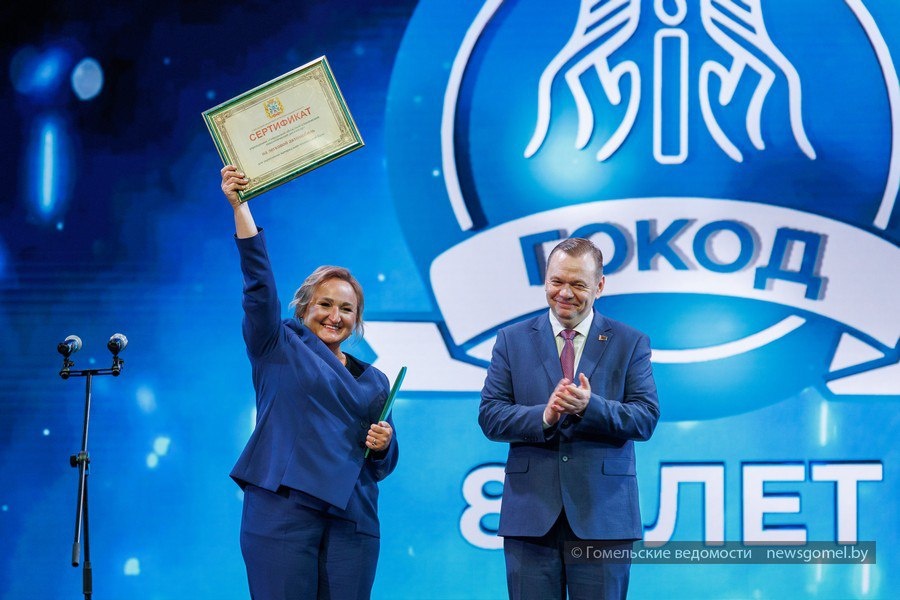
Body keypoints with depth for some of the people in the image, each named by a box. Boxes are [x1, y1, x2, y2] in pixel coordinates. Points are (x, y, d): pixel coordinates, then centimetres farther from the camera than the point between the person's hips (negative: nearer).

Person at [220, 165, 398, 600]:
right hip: (283, 509, -4)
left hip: (351, 518, 4)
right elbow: (258, 280, -2)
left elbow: (383, 465, 23)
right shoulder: (278, 349, 10)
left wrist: (384, 445, 0)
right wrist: (239, 207, -11)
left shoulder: (374, 381, 20)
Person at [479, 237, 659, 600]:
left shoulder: (631, 344, 7)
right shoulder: (512, 341, 9)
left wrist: (590, 407, -20)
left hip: (603, 516, -1)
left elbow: (646, 418, -2)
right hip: (532, 514, 1)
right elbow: (489, 416, 2)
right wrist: (544, 417, -17)